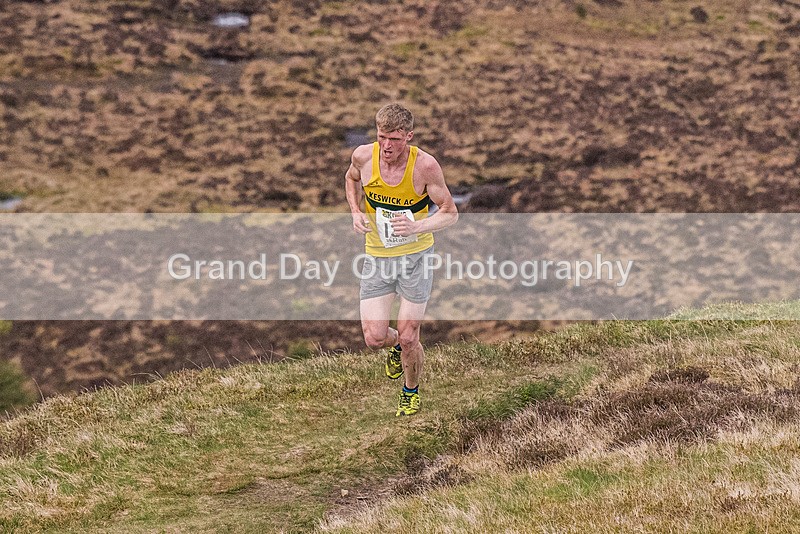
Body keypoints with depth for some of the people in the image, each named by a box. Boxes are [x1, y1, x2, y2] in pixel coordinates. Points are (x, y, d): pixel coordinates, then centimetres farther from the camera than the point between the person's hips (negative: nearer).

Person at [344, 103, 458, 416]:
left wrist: (416, 228, -30)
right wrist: (356, 212, -5)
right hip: (377, 257, 2)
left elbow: (450, 213, -12)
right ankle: (395, 345, 36)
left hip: (416, 257, -2)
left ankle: (411, 391, 33)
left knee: (408, 338, 0)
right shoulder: (363, 156, -13)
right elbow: (351, 179, 13)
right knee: (374, 339, -4)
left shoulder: (425, 166, -21)